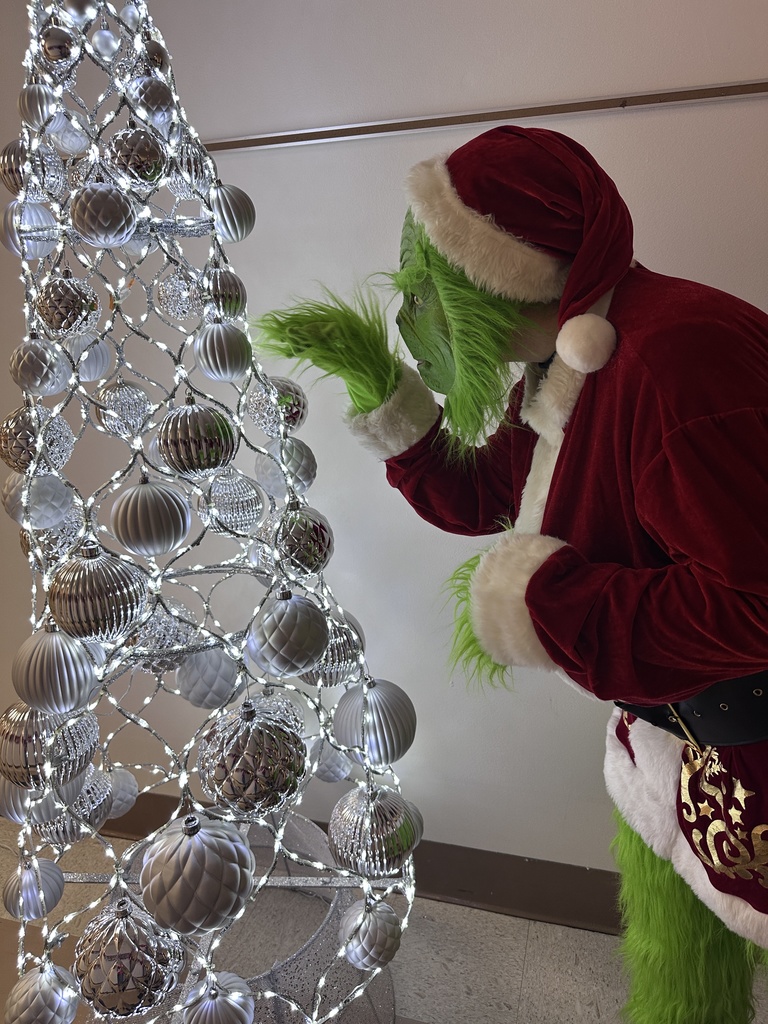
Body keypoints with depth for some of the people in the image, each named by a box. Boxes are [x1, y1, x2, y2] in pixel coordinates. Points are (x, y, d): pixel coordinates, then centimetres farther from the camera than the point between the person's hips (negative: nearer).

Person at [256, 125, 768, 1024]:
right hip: (668, 728, 9)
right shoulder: (556, 371, 2)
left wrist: (534, 600, -23)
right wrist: (379, 385, 4)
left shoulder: (676, 358, -30)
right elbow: (474, 497, 13)